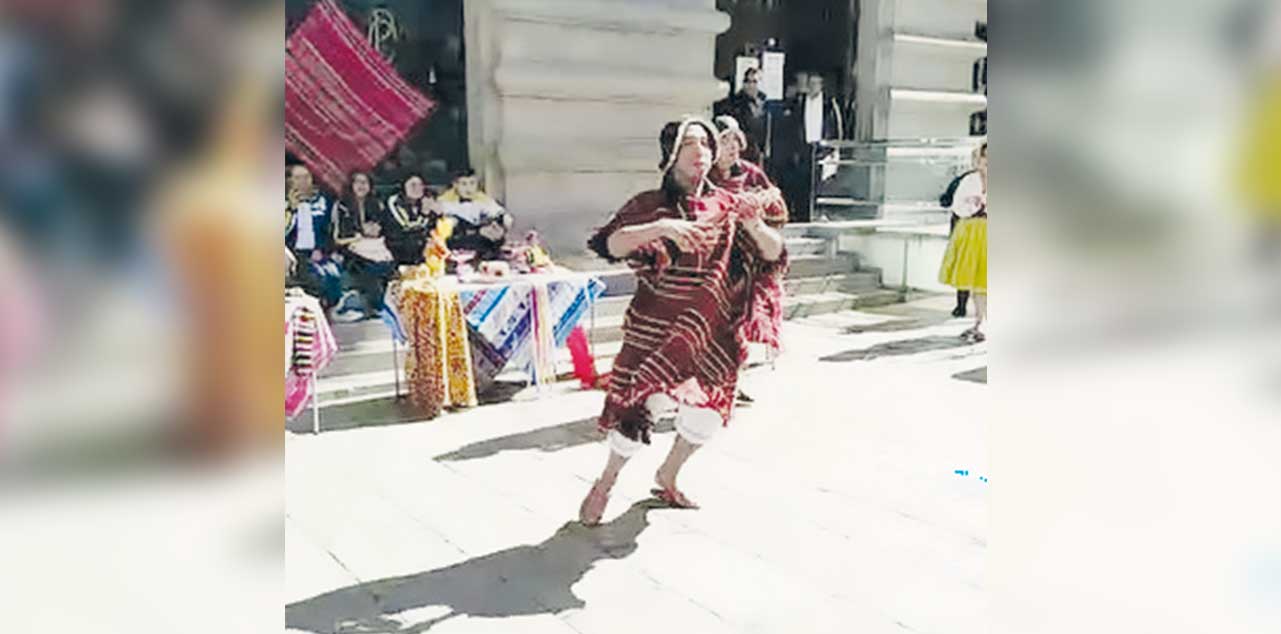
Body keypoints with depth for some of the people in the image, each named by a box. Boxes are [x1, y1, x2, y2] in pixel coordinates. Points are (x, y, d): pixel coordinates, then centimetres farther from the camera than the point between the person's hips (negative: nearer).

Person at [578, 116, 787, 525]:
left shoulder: (727, 207, 5)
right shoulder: (650, 205, 0)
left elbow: (776, 255, 0)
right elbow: (611, 244, -17)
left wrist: (754, 226, -20)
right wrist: (663, 227, -30)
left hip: (708, 335, 3)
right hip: (655, 329, -3)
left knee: (705, 414, -1)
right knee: (641, 407, -12)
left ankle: (667, 477, 31)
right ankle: (604, 485, 17)